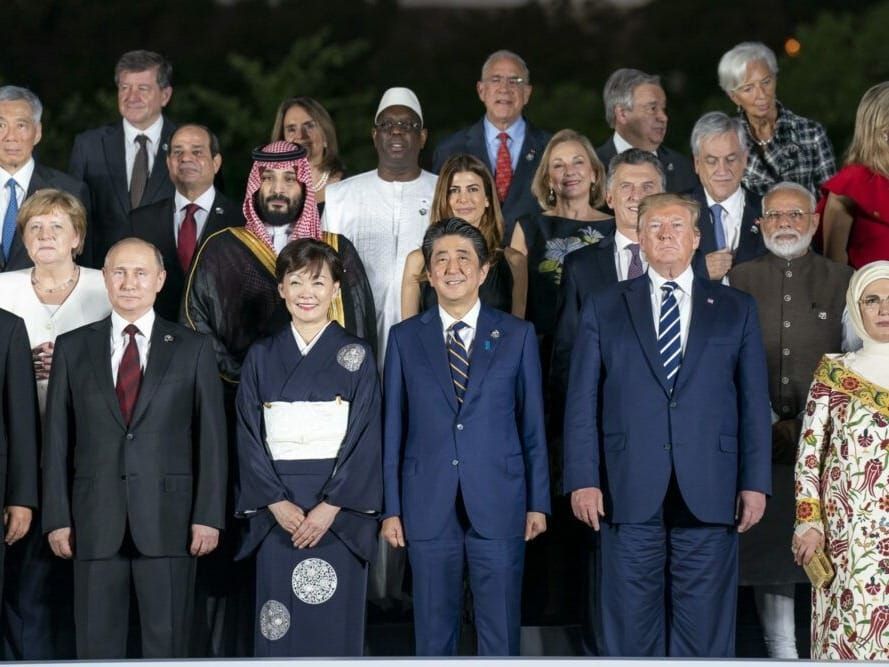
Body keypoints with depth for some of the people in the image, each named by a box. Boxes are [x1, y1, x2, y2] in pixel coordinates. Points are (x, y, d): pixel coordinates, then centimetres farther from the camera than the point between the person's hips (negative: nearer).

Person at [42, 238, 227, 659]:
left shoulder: (192, 349, 6)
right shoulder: (73, 348, 8)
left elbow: (211, 437, 3)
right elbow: (56, 438, 7)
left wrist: (209, 515, -4)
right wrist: (57, 517, 0)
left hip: (168, 518, -1)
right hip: (95, 521, 1)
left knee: (167, 640, 3)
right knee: (96, 641, 4)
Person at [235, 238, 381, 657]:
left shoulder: (355, 356, 4)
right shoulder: (261, 357, 9)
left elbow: (365, 436, -4)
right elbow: (249, 437, 3)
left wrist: (330, 507, -14)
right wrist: (277, 503, -10)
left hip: (339, 509, -2)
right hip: (277, 509, 2)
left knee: (334, 621, -2)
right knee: (280, 624, 0)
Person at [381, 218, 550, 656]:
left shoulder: (517, 335, 5)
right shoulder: (405, 338, 7)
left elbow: (532, 423, 5)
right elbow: (393, 427, 6)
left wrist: (538, 503, 2)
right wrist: (391, 509, 3)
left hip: (498, 503, -1)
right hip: (428, 505, 1)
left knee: (500, 631, 3)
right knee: (433, 631, 6)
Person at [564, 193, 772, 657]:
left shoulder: (736, 310, 12)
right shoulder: (603, 309, 11)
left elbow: (754, 402, 8)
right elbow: (582, 402, 5)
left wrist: (755, 481, 1)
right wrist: (583, 479, -4)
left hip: (709, 494, 0)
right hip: (630, 492, 0)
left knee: (704, 632, 1)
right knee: (631, 629, 2)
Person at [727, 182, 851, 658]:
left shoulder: (841, 282, 8)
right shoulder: (739, 281, 8)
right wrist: (772, 423, -6)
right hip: (760, 437, 0)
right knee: (770, 542, 0)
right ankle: (781, 648, 6)